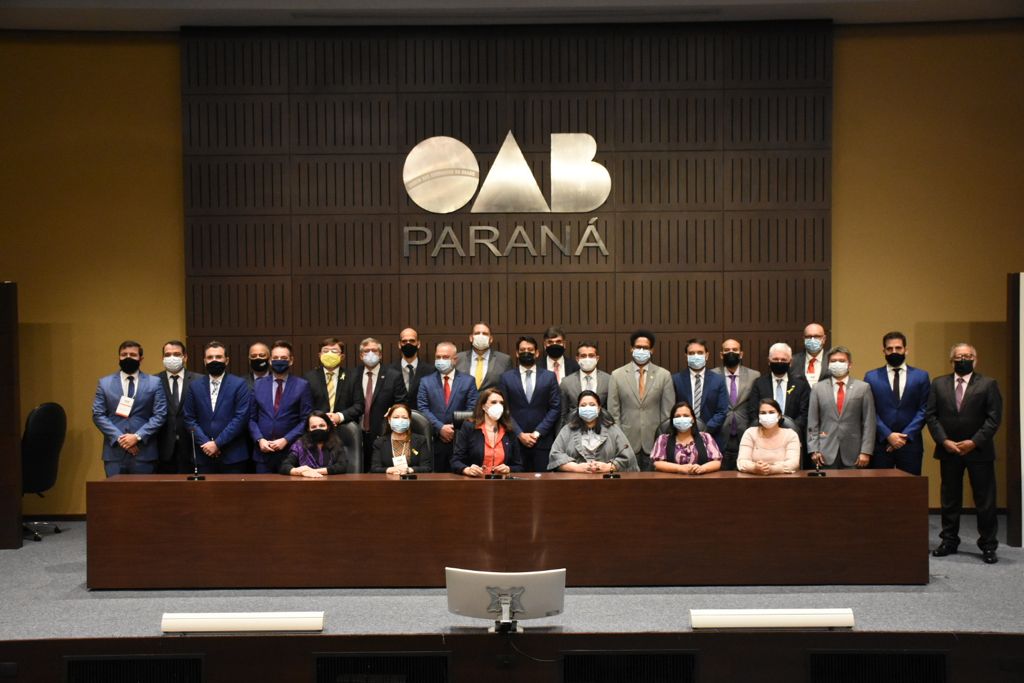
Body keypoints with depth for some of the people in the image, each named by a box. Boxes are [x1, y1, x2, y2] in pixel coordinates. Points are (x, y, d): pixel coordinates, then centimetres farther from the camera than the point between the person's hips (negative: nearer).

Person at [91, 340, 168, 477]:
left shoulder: (154, 383, 7)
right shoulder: (104, 383, 11)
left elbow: (160, 415, 0)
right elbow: (98, 415, 3)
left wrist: (138, 436, -12)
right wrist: (119, 438, -9)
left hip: (144, 453, -1)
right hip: (114, 452, 1)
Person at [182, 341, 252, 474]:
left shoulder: (239, 384, -1)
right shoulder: (195, 386, 10)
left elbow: (241, 417, -8)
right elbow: (189, 418, 6)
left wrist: (217, 443, -12)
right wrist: (205, 443, -8)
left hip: (232, 456, -3)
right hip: (203, 455, 3)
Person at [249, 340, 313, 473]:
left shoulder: (302, 385, 1)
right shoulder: (258, 385, 11)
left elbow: (306, 420, -3)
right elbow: (252, 418, 11)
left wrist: (286, 440, -11)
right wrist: (260, 440, -5)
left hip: (290, 452, -2)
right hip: (263, 452, 3)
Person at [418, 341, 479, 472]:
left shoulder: (468, 381, 8)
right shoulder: (426, 381, 10)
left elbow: (472, 409, 1)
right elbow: (423, 408, 1)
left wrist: (456, 430, -9)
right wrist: (440, 428, -11)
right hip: (434, 441, 1)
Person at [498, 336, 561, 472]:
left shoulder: (549, 377, 7)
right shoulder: (507, 378, 6)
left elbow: (556, 408, 2)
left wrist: (537, 433, -7)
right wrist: (520, 434, -8)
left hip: (542, 441, 0)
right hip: (515, 440, 0)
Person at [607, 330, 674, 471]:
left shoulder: (664, 375, 3)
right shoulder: (617, 375, 3)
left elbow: (667, 411, 4)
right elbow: (613, 411, 3)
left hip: (655, 442, 0)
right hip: (627, 443, 0)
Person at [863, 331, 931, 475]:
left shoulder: (921, 376, 7)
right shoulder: (871, 377, 6)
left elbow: (924, 409, 1)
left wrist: (906, 436, -8)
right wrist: (888, 435, -11)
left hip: (911, 443, 0)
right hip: (880, 443, 0)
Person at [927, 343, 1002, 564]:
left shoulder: (988, 384, 0)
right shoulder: (939, 384, 6)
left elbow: (994, 417, -6)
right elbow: (930, 415, 2)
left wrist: (974, 442, -14)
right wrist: (944, 441, -10)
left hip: (979, 451, -2)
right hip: (948, 451, 2)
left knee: (985, 501, 2)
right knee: (949, 500, 9)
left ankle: (988, 546, 11)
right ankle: (949, 541, 18)